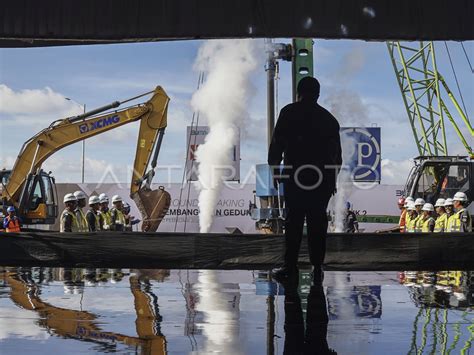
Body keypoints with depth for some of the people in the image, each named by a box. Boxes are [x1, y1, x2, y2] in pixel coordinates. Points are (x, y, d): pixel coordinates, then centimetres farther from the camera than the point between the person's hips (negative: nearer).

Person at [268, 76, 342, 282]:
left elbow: (277, 142, -2)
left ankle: (290, 265, -6)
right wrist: (333, 177, 23)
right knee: (317, 221, 6)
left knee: (294, 220, -3)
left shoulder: (289, 112, 4)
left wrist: (274, 167, 5)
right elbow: (337, 151, 16)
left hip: (295, 174, -3)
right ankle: (317, 266, 6)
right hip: (323, 177, 3)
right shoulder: (328, 118, 15)